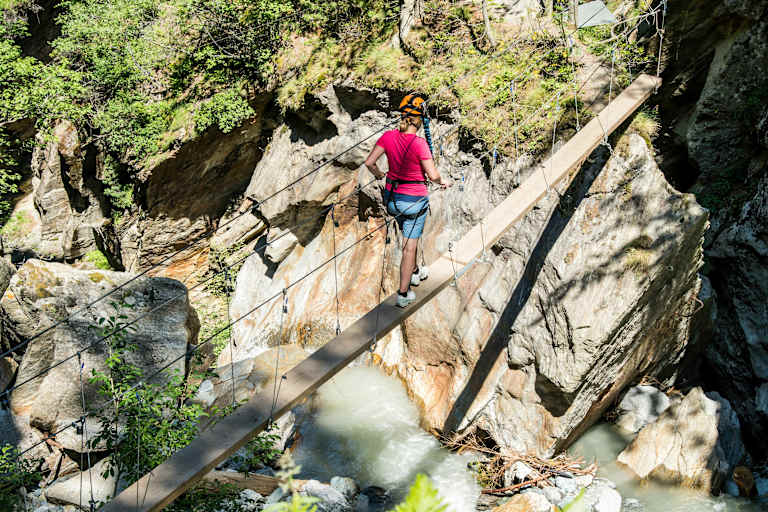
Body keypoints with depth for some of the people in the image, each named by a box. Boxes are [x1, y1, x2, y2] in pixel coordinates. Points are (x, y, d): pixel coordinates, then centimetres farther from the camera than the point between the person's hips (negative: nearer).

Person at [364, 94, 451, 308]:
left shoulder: (389, 137, -9)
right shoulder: (419, 143, -23)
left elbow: (369, 162, -7)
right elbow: (433, 176, -21)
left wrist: (379, 174, 13)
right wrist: (443, 182, 1)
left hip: (392, 197, 6)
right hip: (415, 199, -5)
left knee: (409, 236, 29)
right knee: (409, 246, 5)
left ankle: (414, 272, 48)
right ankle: (403, 293, 10)